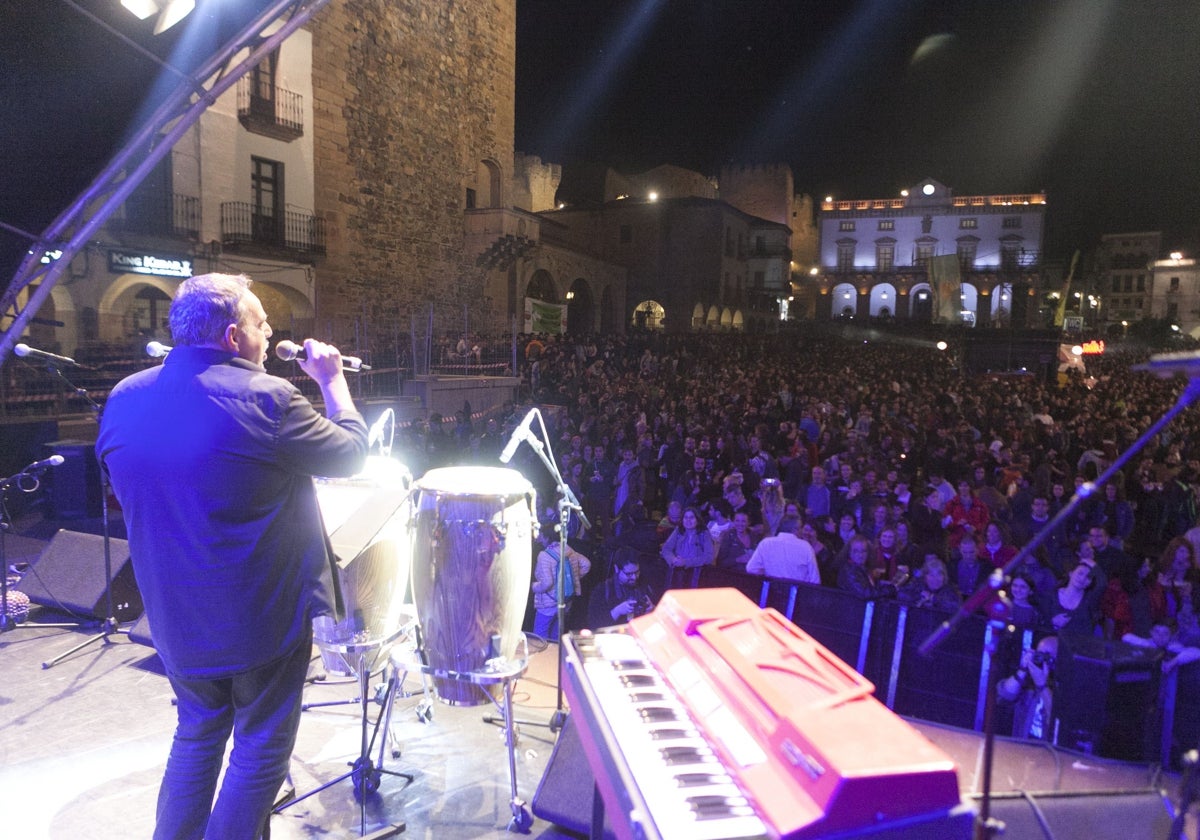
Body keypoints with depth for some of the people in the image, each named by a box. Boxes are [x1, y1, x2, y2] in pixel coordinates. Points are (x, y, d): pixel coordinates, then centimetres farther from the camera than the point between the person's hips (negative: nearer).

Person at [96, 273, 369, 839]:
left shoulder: (123, 398, -1)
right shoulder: (266, 398, -21)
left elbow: (122, 491, 14)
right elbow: (351, 453, -8)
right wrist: (332, 379, 3)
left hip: (175, 618, 6)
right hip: (264, 619, -6)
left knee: (198, 734, 26)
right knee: (260, 749, 13)